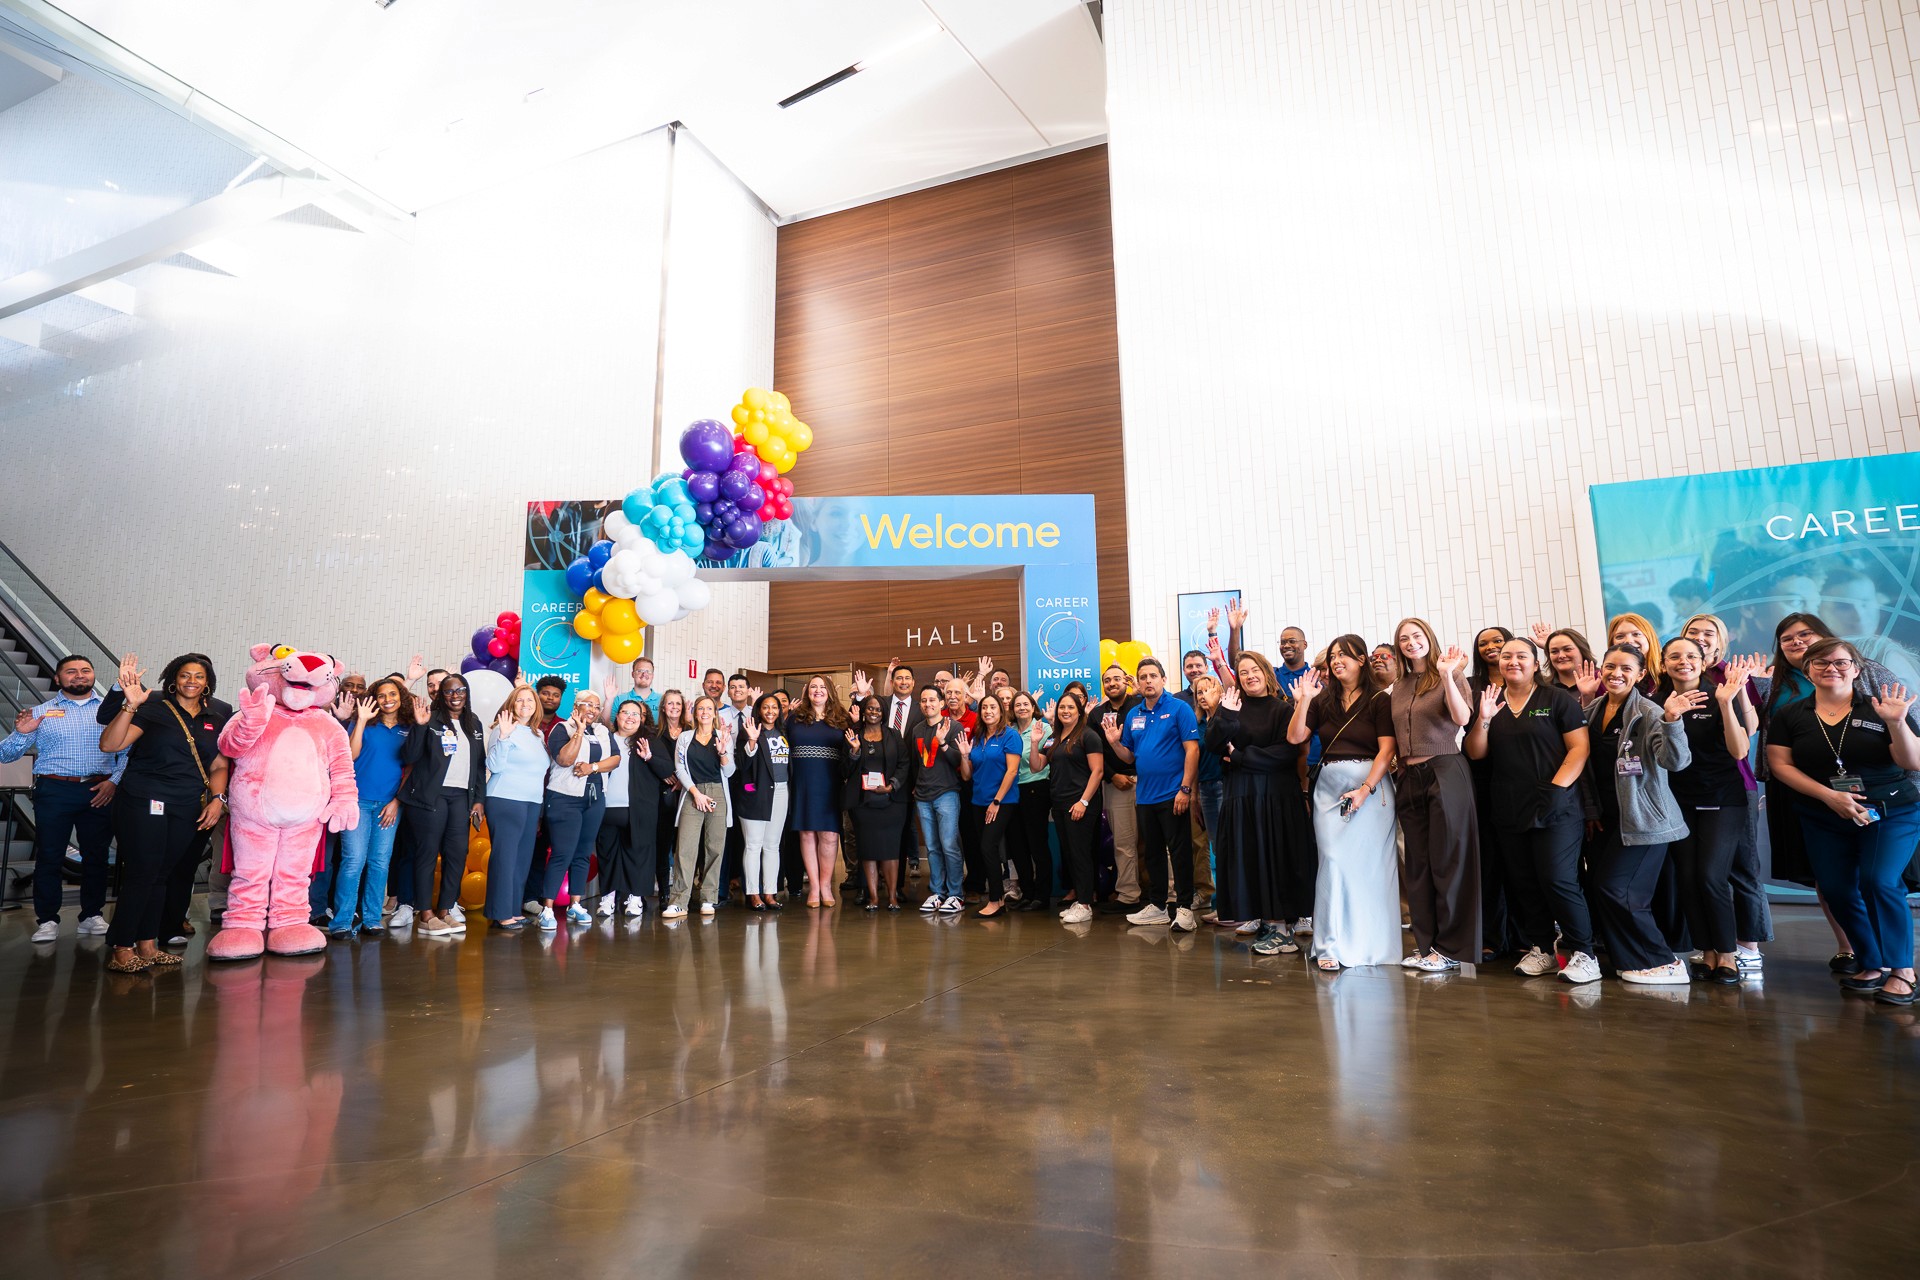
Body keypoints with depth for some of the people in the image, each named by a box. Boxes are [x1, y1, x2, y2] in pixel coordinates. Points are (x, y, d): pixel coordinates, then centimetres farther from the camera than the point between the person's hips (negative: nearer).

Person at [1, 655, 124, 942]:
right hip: (54, 791, 0)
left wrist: (114, 781, -8)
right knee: (49, 856, 2)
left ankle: (93, 915, 17)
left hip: (100, 792, 0)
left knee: (96, 856, 7)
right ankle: (47, 921, 12)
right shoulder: (40, 713, 8)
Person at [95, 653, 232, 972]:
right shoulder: (153, 709, -2)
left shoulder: (217, 718, 10)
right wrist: (130, 705, -24)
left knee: (163, 875, 11)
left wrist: (217, 799, -2)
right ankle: (122, 951, 5)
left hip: (189, 809, 4)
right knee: (141, 873, -5)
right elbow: (109, 744, -14)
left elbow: (219, 766, 12)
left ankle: (147, 945, 19)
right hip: (145, 802, -4)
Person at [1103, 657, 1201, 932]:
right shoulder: (1133, 715, 10)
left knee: (1180, 851, 0)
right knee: (1151, 852, 14)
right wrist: (1114, 742, -4)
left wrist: (1185, 788, -18)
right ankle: (1156, 905, 25)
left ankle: (1184, 907, 9)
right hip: (1144, 795, 6)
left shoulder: (1179, 708, -7)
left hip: (1172, 795, -6)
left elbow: (1192, 749, -13)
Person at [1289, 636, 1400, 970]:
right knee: (1333, 861, -3)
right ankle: (1332, 945, 1)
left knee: (1366, 863, -1)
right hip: (1329, 788, 3)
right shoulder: (1324, 702, 12)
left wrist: (1366, 789, -16)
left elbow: (1387, 749, -7)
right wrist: (1303, 700, -6)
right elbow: (1294, 737, 5)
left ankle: (1368, 943, 13)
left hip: (1370, 784, -3)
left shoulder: (1378, 699, 0)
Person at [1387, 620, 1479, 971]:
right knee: (1417, 864, 9)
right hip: (1409, 778, 6)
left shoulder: (1451, 675, 0)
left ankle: (1451, 948, 7)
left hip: (1445, 772, -6)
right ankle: (1425, 944, 19)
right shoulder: (1397, 689, 15)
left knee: (1448, 861, -1)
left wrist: (1447, 674, -24)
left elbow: (1462, 718, -18)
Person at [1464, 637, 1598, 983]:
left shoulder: (1557, 698, 0)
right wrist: (1483, 720, -10)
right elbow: (1475, 754, 6)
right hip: (1507, 810, 5)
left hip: (1555, 809, -4)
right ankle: (1540, 950, 22)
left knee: (1558, 880, -10)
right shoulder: (1490, 701, 10)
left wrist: (1557, 788, -16)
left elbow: (1579, 748, -6)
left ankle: (1584, 954, 4)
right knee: (1522, 884, 10)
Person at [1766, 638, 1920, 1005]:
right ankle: (1875, 964, 22)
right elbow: (1780, 764, -4)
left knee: (1878, 882, -19)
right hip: (1823, 821, 2)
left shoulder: (1879, 709, -3)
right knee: (1836, 890, 0)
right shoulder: (1790, 717, 2)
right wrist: (1830, 796, -14)